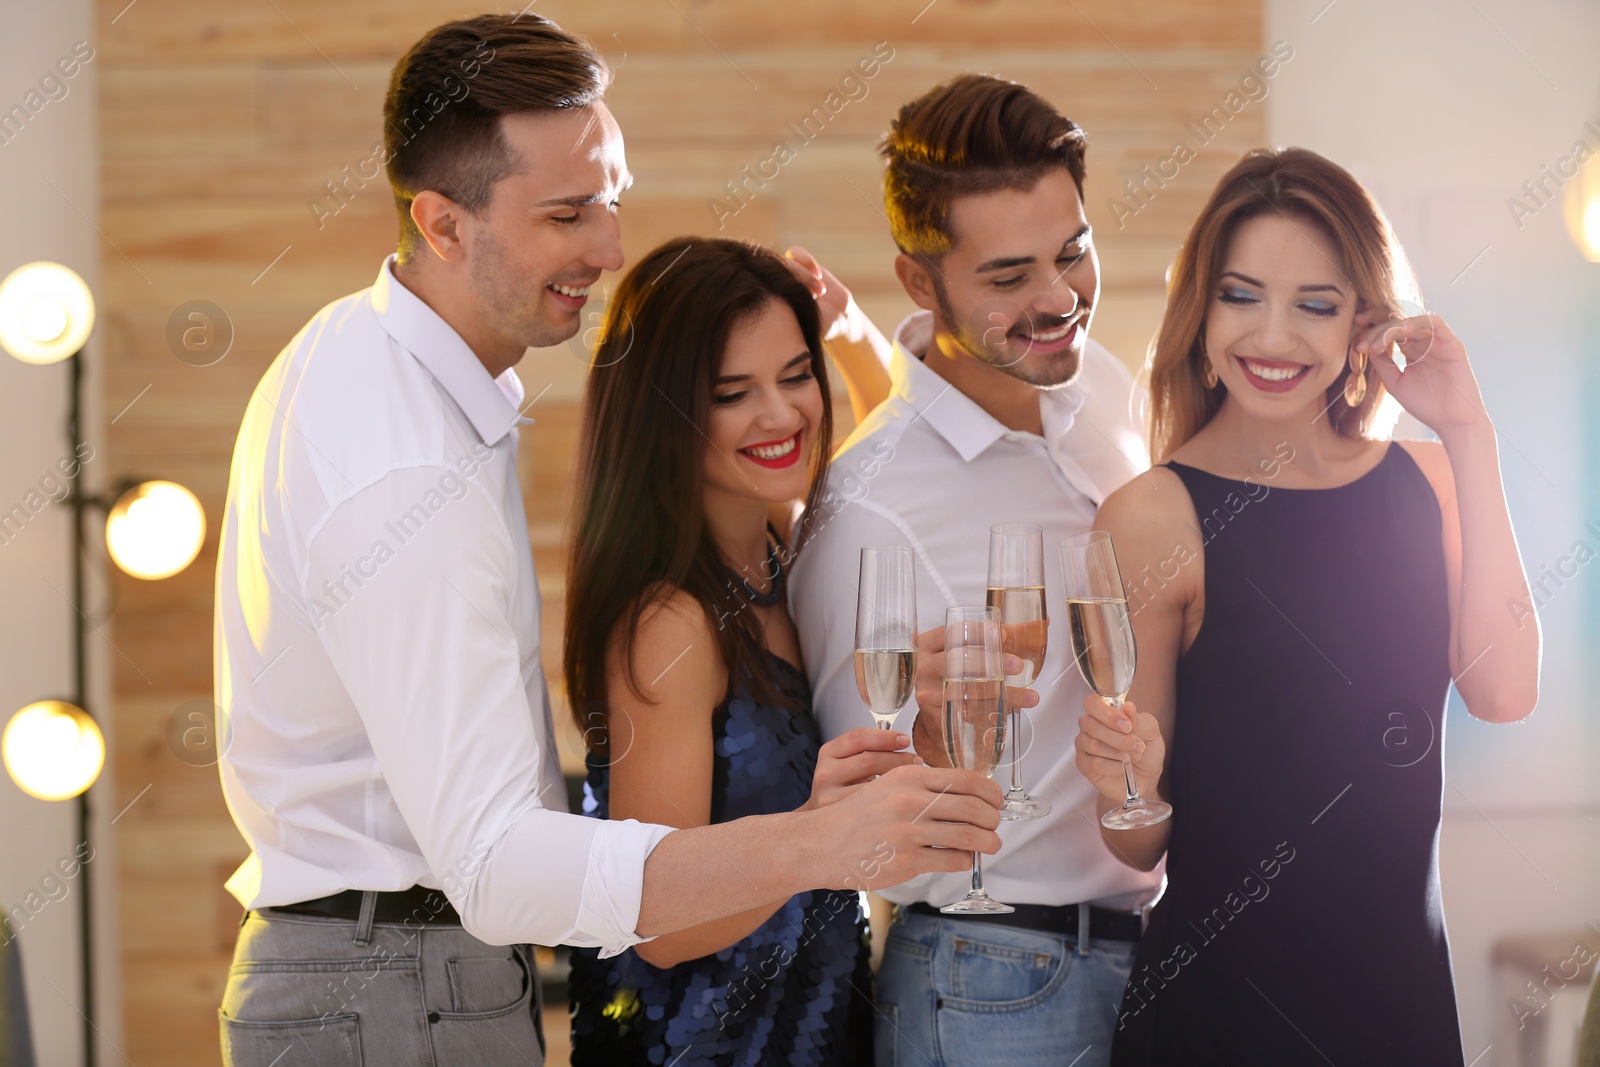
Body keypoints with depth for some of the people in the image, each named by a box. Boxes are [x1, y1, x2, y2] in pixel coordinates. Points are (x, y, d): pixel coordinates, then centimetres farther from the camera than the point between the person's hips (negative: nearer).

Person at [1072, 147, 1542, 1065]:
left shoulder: (1421, 481, 5)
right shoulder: (1156, 515, -10)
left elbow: (1502, 692, -12)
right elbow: (1141, 849, -7)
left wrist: (1469, 438, -9)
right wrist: (1132, 789, -30)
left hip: (1407, 978, 4)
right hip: (1225, 991, -4)